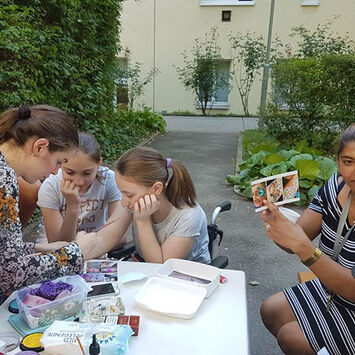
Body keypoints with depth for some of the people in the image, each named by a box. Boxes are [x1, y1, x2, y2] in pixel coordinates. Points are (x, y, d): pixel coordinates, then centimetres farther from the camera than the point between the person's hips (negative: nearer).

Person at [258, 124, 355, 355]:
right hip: (330, 291, 6)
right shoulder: (336, 186, -11)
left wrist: (302, 245, -42)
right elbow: (297, 240, -10)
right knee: (271, 311, 7)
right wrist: (277, 221, -31)